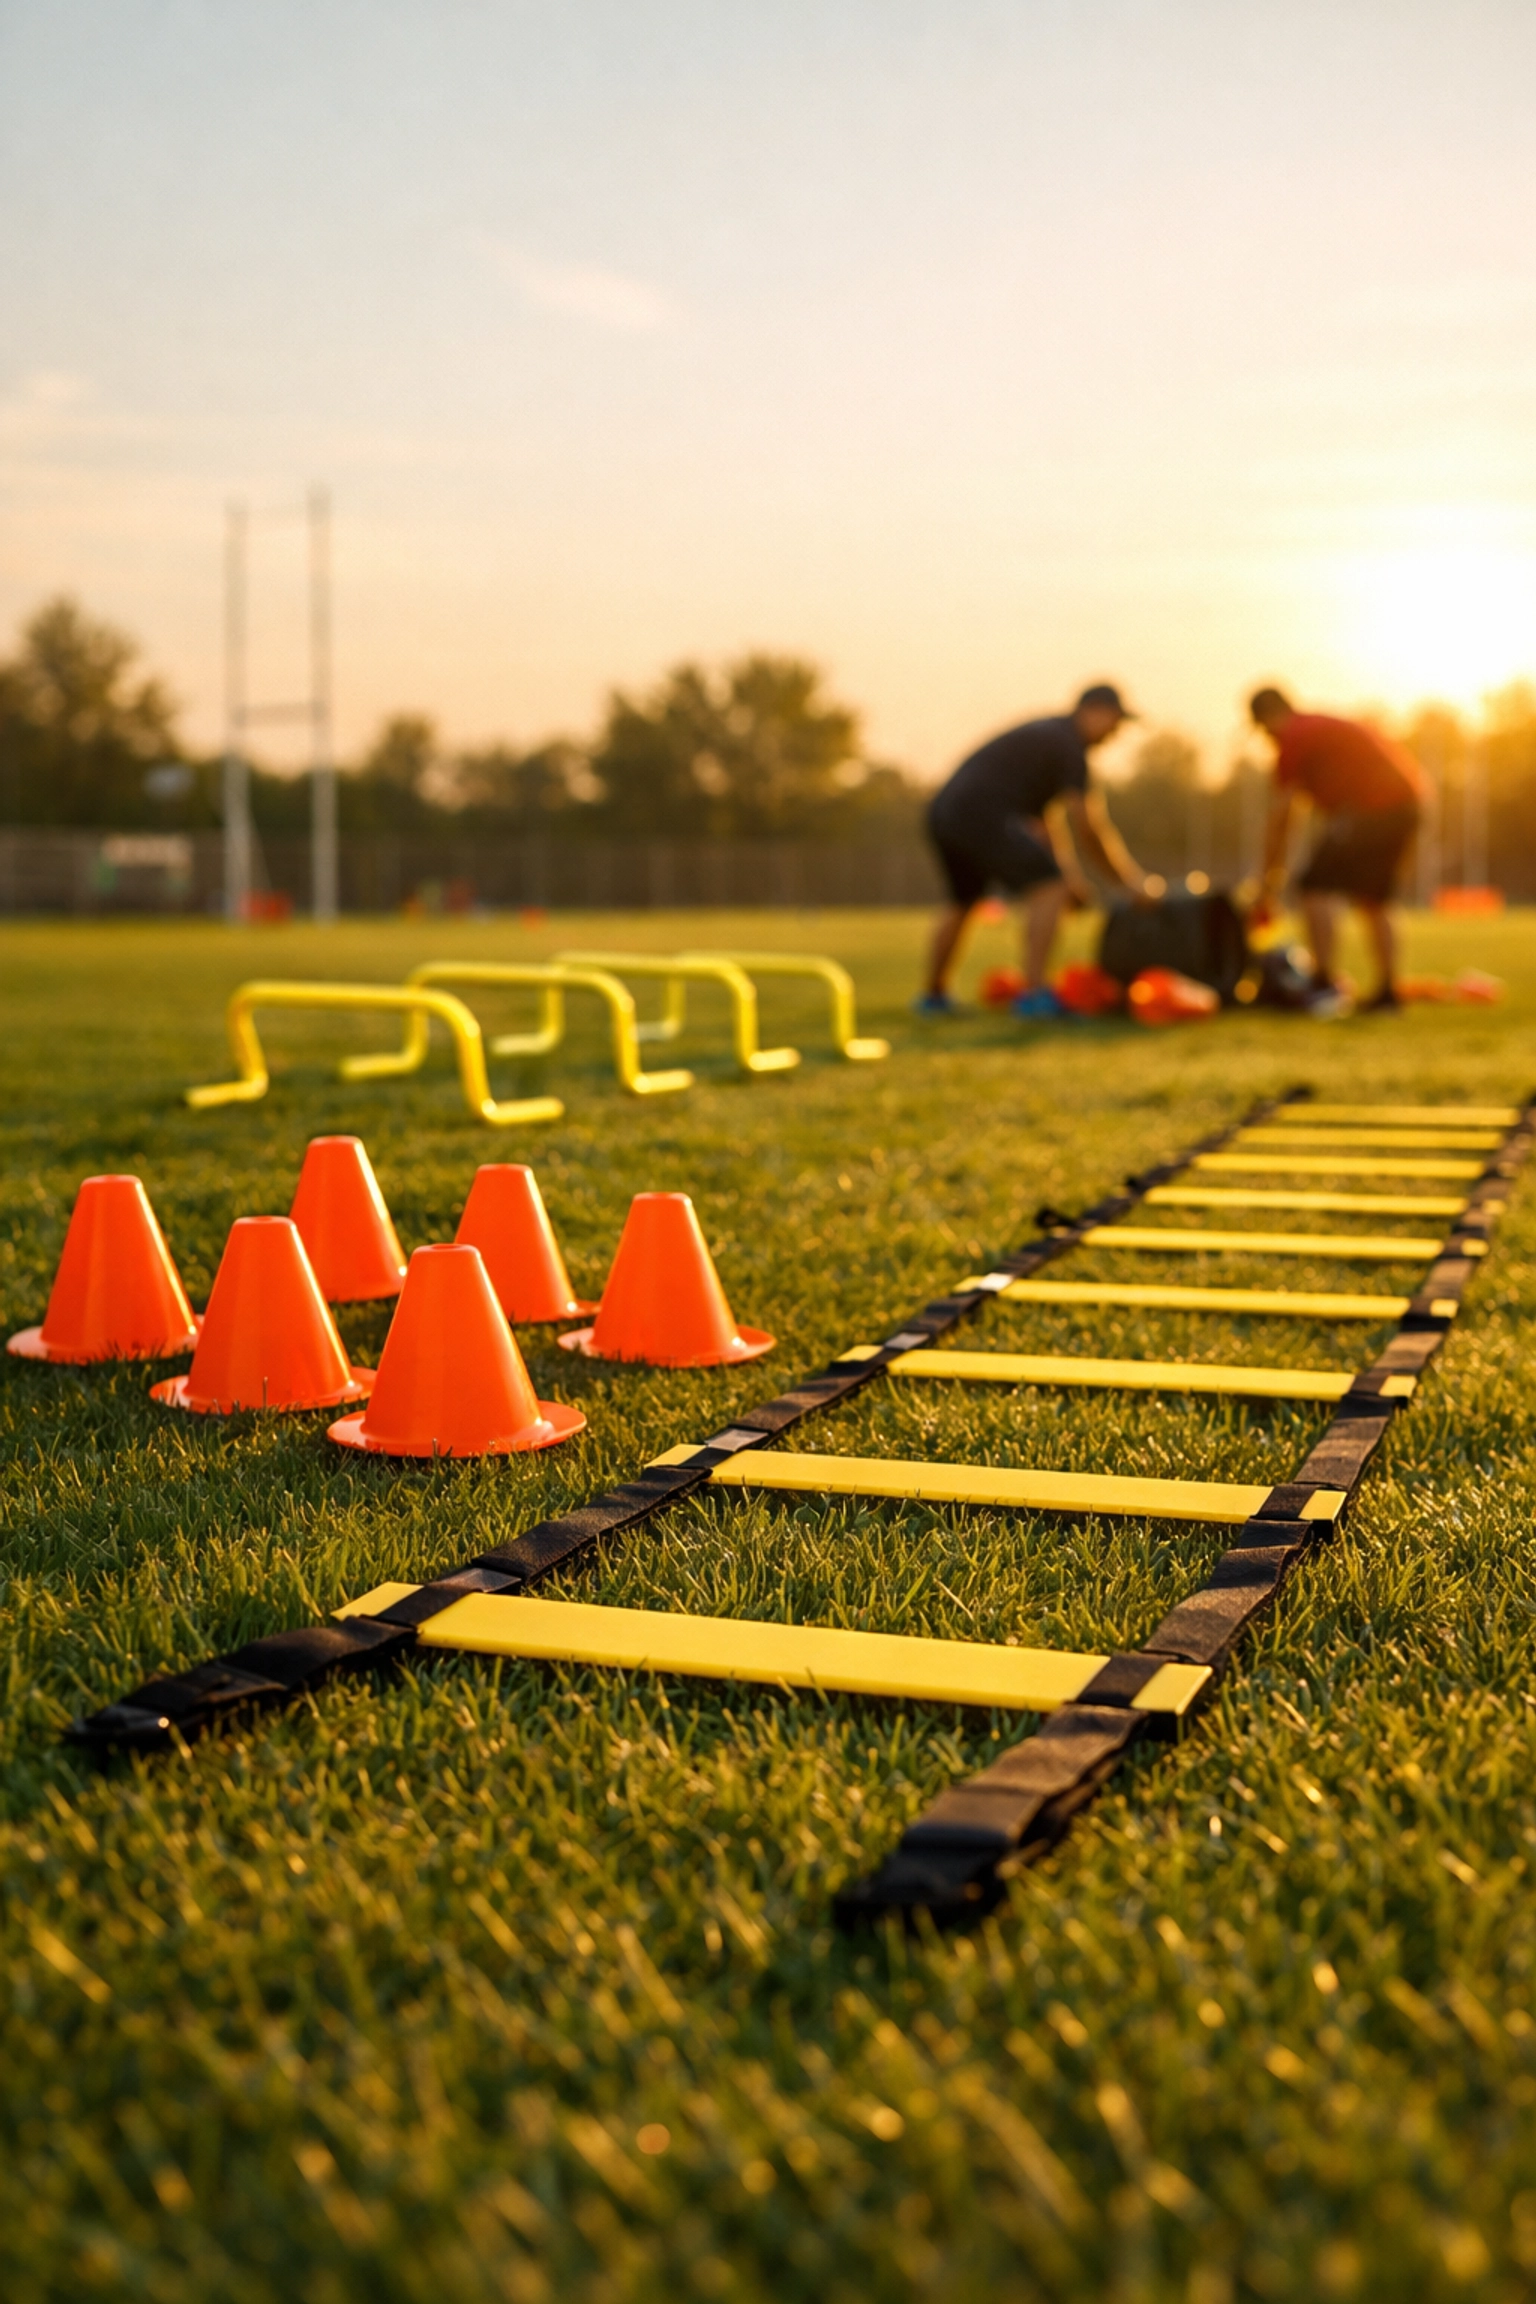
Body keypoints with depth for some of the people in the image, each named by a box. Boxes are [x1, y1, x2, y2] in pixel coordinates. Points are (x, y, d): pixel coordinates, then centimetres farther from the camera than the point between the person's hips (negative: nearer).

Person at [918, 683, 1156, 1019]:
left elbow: (1045, 817, 29)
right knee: (1049, 890, -11)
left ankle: (934, 995, 38)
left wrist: (1070, 872, 24)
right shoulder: (1068, 745, -3)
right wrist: (1128, 882, 0)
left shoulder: (1047, 736, 26)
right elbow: (1085, 827, -7)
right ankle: (1033, 993, -18)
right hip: (982, 815, -10)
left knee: (962, 901, 28)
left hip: (942, 812, 10)